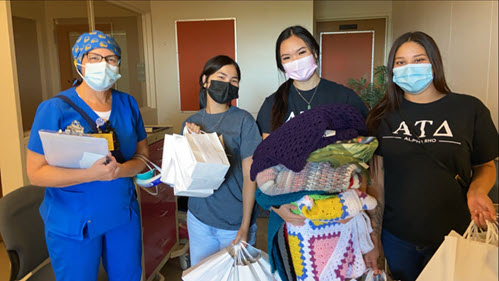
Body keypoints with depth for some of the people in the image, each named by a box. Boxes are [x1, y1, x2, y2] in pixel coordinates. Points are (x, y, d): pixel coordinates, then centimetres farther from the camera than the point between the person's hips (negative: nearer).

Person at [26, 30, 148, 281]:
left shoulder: (128, 104, 1)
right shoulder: (55, 109, -13)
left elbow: (143, 154, 1)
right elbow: (35, 173, -15)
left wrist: (121, 170, -21)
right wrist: (92, 174, -28)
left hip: (124, 215, 4)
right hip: (72, 223, -4)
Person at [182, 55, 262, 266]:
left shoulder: (243, 120, -10)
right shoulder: (191, 123, 2)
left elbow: (249, 176, -10)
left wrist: (245, 227, -11)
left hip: (234, 222, -3)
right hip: (198, 218, 4)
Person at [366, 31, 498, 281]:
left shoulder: (469, 109, -5)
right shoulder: (384, 114, -1)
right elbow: (377, 174, 0)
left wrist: (476, 191, -18)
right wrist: (373, 230, 0)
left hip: (453, 235, -1)